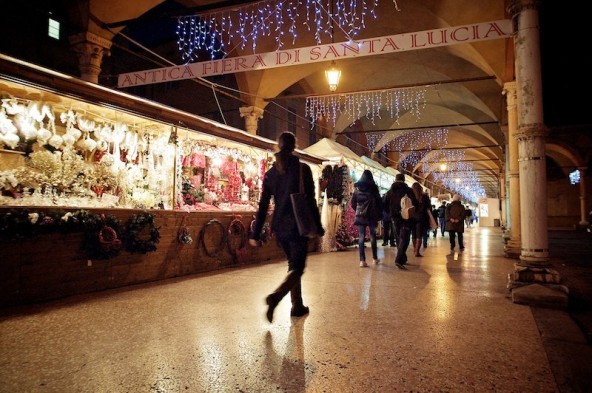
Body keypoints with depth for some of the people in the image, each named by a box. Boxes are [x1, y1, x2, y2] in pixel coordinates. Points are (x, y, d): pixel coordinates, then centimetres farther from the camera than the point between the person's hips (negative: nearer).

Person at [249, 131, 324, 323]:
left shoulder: (270, 173, 5)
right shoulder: (302, 168, -8)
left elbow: (263, 205, 4)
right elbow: (311, 200, -8)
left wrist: (255, 234, 7)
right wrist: (318, 227, 0)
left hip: (279, 227, 5)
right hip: (297, 226, -5)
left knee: (293, 264, 20)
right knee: (297, 268, 0)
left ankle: (297, 305, 24)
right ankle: (276, 296, -23)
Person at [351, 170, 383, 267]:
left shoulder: (357, 188, 5)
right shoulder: (373, 187, -3)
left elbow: (353, 203, 6)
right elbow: (379, 201, -3)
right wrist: (379, 213, 7)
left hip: (360, 215, 1)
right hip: (371, 215, -1)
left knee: (361, 237, 1)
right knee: (373, 236, 12)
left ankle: (362, 260, -7)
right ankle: (375, 258, 20)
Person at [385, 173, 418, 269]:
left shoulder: (390, 191, 6)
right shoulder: (408, 190, -6)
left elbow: (385, 204, 6)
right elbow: (415, 203, -12)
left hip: (395, 218, 4)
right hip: (406, 218, -4)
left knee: (398, 239, 16)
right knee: (404, 239, -5)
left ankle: (403, 259, 22)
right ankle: (399, 260, -19)